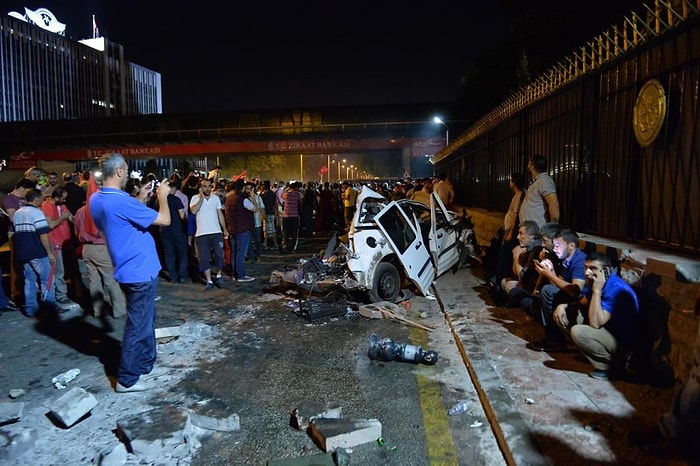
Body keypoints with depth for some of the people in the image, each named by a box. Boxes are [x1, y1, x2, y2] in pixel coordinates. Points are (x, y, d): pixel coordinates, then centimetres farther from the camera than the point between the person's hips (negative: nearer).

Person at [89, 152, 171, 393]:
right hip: (140, 271, -10)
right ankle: (127, 379, 14)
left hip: (131, 269, 10)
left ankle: (145, 366, 34)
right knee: (138, 325, 2)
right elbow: (164, 220, -19)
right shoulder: (121, 201, -24)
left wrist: (140, 198, 16)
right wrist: (162, 196, -3)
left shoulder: (96, 200, 5)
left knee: (146, 320, 21)